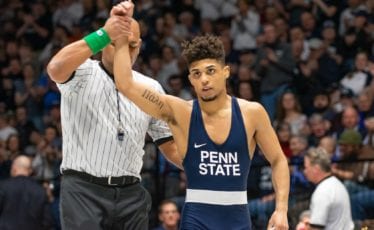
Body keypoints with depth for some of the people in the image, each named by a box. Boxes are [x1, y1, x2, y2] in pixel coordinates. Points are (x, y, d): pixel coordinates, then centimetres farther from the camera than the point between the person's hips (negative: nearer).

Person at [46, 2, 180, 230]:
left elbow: (170, 144, 16)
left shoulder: (151, 88, 12)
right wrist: (103, 35, -28)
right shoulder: (82, 75, 0)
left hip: (131, 194, 5)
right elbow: (56, 68, -25)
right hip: (83, 189, -5)